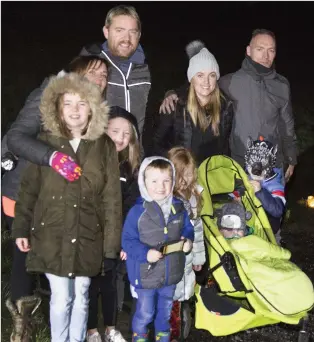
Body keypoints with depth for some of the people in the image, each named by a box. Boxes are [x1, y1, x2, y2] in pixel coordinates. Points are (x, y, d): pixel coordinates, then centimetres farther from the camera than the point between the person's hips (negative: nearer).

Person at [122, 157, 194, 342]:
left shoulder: (178, 207, -5)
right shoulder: (138, 211, -20)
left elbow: (187, 228, 10)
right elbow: (128, 241, -17)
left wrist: (188, 240, -11)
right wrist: (145, 253, -30)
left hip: (171, 272, 4)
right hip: (147, 274, -4)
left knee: (166, 309, 24)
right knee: (145, 312, 12)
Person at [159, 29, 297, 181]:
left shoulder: (282, 85, 0)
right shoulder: (231, 82, -8)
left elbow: (287, 125, 10)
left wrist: (291, 160, 14)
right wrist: (173, 94, -17)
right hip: (239, 166, -2)